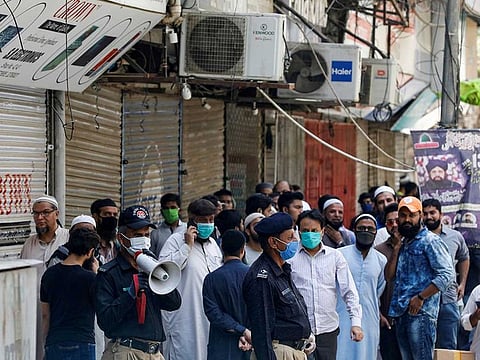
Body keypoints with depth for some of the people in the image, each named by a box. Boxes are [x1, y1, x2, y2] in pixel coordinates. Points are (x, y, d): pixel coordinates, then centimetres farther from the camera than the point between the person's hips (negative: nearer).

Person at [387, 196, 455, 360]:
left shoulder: (430, 241, -5)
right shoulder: (404, 243, 20)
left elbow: (447, 274, -15)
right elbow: (389, 276, 16)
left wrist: (420, 297, -17)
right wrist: (396, 250, 5)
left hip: (420, 314, -8)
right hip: (401, 313, 8)